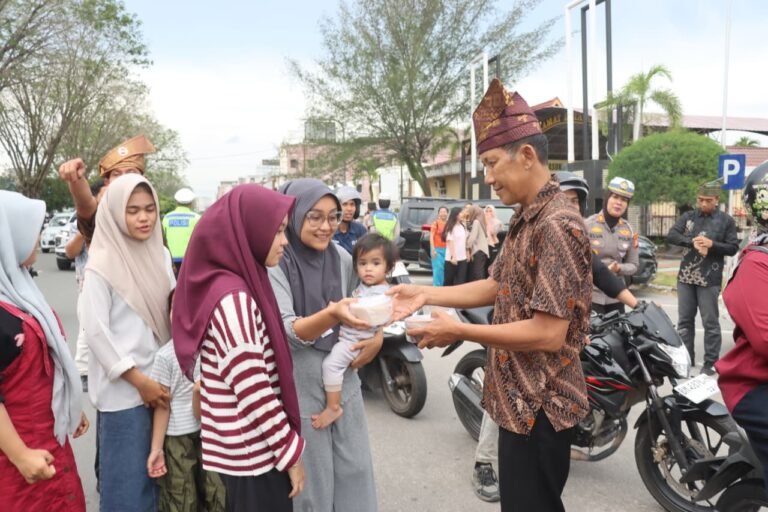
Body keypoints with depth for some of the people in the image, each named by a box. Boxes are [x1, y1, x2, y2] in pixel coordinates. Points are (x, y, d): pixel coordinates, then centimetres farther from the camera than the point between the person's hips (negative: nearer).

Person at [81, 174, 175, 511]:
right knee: (128, 480, 5)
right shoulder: (102, 265, -11)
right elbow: (95, 332, -14)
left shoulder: (160, 255, 6)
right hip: (124, 390, -5)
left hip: (163, 381, 6)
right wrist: (139, 380, -14)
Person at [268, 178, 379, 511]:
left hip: (345, 381, 5)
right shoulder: (276, 263, -14)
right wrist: (332, 314, -38)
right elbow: (287, 333, -21)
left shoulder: (342, 258, 3)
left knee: (356, 472, 14)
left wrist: (377, 336, -3)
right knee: (312, 482, 10)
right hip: (301, 387, -5)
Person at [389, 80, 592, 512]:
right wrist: (427, 294, 3)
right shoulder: (526, 220, 8)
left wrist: (460, 332, -22)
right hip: (521, 398, 10)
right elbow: (499, 287, 13)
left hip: (541, 405, -10)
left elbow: (549, 333, -27)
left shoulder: (557, 226, -24)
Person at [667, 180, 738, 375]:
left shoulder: (726, 220, 1)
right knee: (684, 321, 11)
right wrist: (692, 241, -18)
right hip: (685, 277, 3)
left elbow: (733, 248, -1)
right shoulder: (688, 217, 7)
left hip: (709, 279, -3)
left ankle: (710, 363, 11)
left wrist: (711, 244, -18)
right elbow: (671, 236, -4)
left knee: (710, 322, 2)